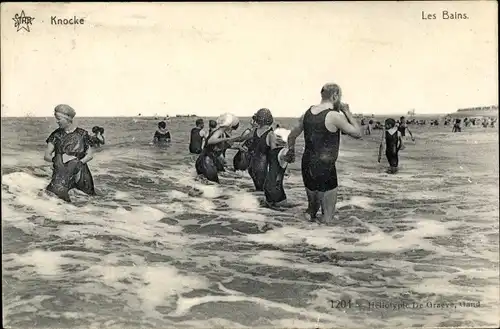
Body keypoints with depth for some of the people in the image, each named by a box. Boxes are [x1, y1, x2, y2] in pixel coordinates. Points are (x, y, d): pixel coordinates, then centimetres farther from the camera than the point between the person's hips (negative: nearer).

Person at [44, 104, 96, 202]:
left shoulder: (82, 134, 5)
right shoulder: (56, 134, 10)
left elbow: (90, 155, 5)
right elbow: (46, 156, 9)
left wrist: (78, 163, -12)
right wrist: (56, 159, -11)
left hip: (79, 171, 1)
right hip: (60, 171, -1)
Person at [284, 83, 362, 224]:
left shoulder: (307, 113, 6)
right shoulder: (334, 116, -15)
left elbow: (292, 136, 16)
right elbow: (357, 133, -7)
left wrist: (291, 152, 33)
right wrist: (347, 112, 2)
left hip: (307, 165, 7)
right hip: (325, 169, -7)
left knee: (312, 205, 27)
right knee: (327, 220, 5)